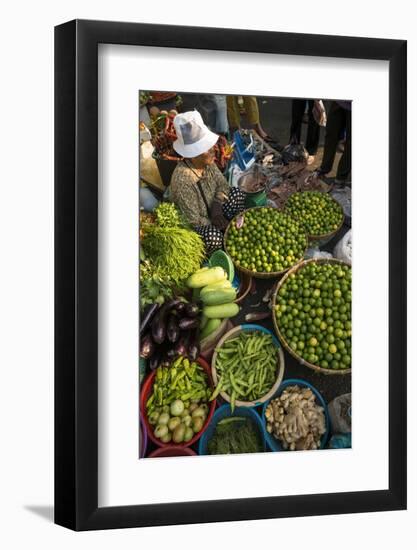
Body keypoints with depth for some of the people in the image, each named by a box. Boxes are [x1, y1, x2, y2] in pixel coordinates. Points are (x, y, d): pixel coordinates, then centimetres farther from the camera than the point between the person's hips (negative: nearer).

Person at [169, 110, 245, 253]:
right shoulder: (183, 180, -34)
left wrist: (217, 206, -17)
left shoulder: (207, 163, -12)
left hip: (211, 211, 8)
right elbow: (193, 221, -29)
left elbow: (222, 186, 3)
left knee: (237, 194, -6)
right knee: (213, 236, -36)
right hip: (193, 227, -8)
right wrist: (220, 224, -21)